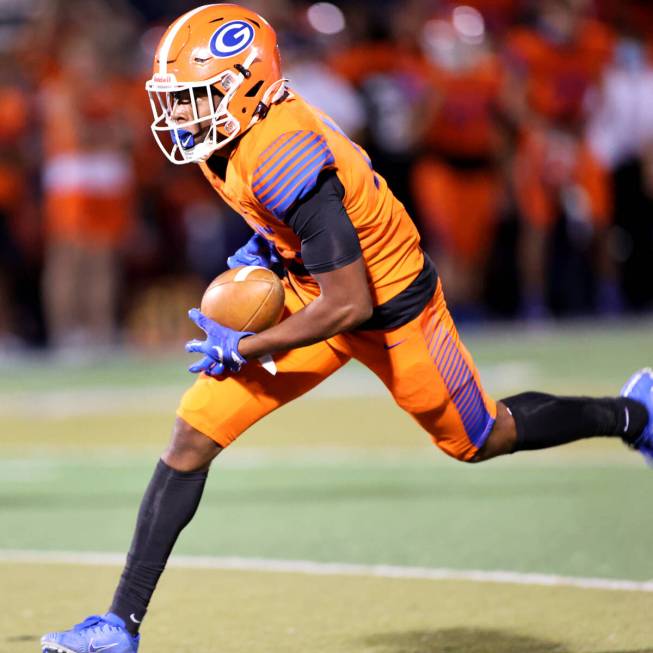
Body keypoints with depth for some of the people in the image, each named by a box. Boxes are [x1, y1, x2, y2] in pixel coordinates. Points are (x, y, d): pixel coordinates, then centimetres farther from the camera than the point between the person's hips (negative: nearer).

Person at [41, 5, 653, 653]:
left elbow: (348, 306, -32)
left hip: (390, 308, -8)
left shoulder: (283, 159, -35)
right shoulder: (220, 135, -9)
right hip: (311, 288, 8)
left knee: (482, 440, 15)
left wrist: (242, 350, -24)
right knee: (193, 434, -4)